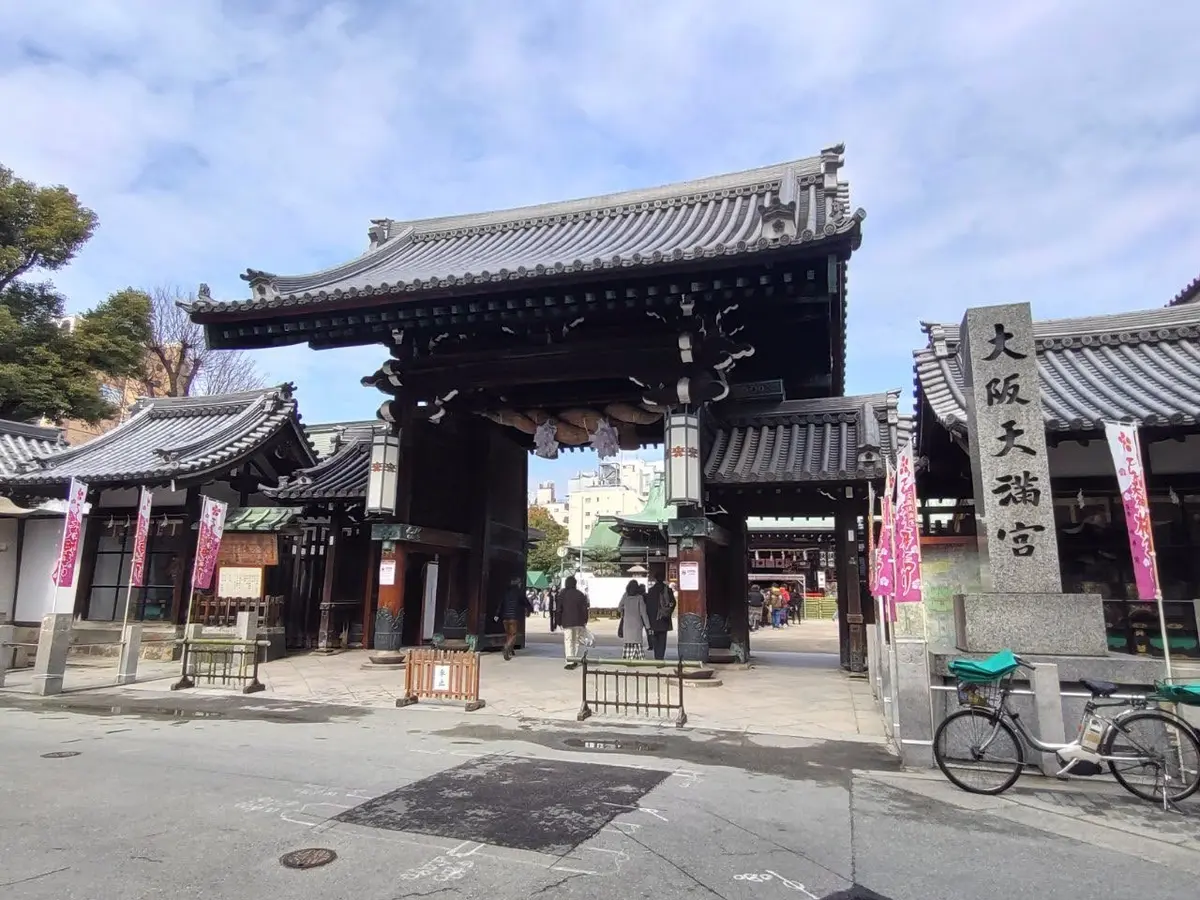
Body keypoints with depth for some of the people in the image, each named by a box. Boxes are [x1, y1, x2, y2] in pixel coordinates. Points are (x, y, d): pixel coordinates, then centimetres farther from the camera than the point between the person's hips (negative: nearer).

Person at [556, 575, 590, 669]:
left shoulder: (562, 594, -1)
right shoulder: (581, 594, 2)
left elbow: (559, 608, 0)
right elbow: (585, 609, 2)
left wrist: (559, 621, 6)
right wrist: (585, 621, 9)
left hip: (567, 622, -2)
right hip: (579, 622, 2)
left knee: (568, 641, 0)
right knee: (578, 641, 15)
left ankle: (570, 662, -7)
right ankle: (576, 659, 11)